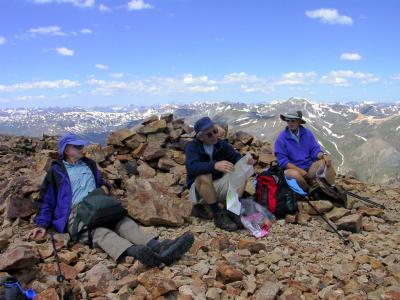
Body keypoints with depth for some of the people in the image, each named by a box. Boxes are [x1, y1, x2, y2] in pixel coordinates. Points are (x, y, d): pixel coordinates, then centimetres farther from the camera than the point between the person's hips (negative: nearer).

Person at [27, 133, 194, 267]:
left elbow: (100, 182, 38)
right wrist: (42, 225, -3)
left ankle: (158, 247, -57)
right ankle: (137, 252, -70)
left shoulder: (89, 164, 27)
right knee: (100, 232, -38)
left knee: (123, 222, -29)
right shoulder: (56, 171, 13)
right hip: (74, 213, -5)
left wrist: (105, 187, 12)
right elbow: (47, 201, 12)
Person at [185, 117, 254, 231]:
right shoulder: (192, 147, -13)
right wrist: (215, 165, -49)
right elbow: (192, 167, -32)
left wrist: (245, 161, -32)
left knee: (242, 169, -14)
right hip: (199, 190, -4)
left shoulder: (221, 144, 2)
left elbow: (236, 157, -7)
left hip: (219, 187, 5)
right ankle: (218, 214, -26)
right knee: (203, 176, -36)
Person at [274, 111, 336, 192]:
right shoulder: (281, 138, -8)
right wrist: (300, 170, -22)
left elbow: (315, 150, 1)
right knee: (295, 174, -37)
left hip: (310, 167, 4)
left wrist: (324, 155, -23)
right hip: (293, 169, -3)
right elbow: (283, 161, -11)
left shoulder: (307, 133, 4)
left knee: (326, 161, -21)